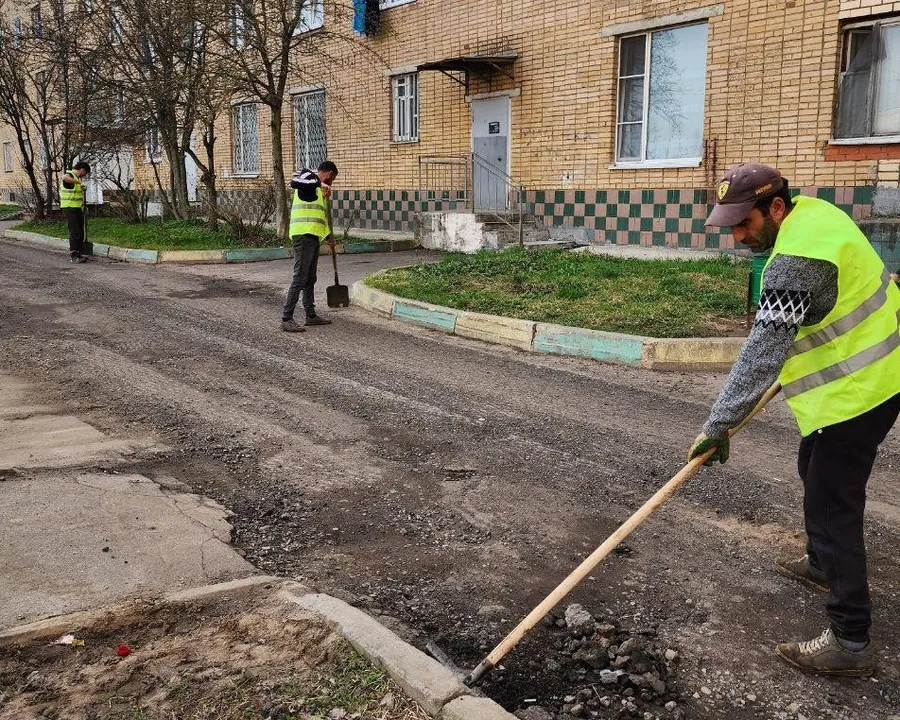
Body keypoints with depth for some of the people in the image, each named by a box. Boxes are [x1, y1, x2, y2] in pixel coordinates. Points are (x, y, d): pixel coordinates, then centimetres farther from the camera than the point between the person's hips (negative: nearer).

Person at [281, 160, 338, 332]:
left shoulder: (318, 190, 25)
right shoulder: (309, 175, -1)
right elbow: (294, 182, -25)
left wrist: (328, 236, 36)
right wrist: (320, 184, -25)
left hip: (313, 237, 10)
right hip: (304, 234, -10)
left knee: (310, 278, 15)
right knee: (300, 277, -12)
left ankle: (311, 315, 25)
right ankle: (286, 319, -11)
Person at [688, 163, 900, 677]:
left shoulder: (796, 259, -29)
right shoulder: (810, 211, 3)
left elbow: (762, 352, -31)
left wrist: (719, 424, -27)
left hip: (857, 388, -11)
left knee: (833, 503, -7)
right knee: (816, 470, 25)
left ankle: (851, 640, -1)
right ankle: (824, 564, 46)